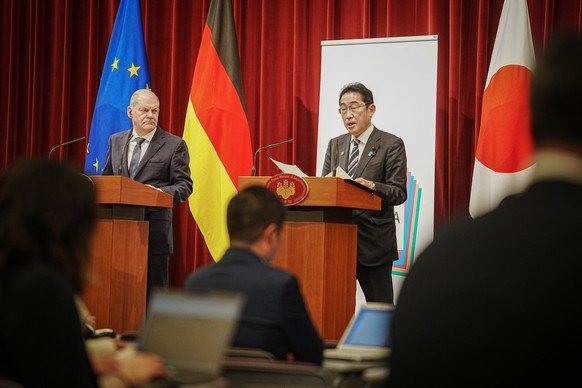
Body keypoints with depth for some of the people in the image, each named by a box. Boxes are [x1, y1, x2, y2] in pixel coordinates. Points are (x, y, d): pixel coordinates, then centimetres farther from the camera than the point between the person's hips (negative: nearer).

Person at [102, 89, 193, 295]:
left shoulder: (174, 145, 2)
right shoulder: (116, 141, 15)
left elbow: (185, 185, -2)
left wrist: (161, 193, -20)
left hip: (155, 230, -4)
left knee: (154, 290, -1)